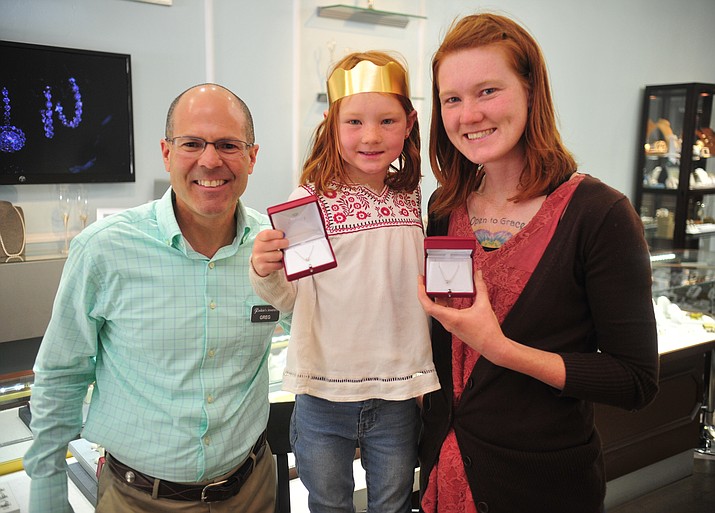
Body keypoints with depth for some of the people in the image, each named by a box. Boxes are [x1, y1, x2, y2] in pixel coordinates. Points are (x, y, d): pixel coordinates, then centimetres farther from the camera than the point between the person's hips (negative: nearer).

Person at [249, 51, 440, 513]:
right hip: (324, 392, -2)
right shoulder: (311, 199, -11)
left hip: (399, 391, 3)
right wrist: (265, 272, -30)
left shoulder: (412, 198, 1)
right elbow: (289, 297, -11)